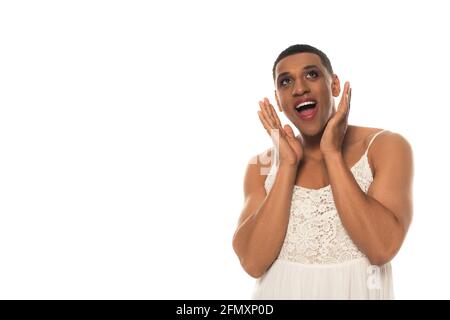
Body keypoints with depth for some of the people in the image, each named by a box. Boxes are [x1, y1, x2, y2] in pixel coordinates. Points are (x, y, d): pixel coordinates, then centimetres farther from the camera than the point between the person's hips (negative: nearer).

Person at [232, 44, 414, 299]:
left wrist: (333, 154, -20)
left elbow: (382, 248, -23)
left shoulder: (385, 146, -10)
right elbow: (253, 262, -16)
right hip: (280, 292, 2)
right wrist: (287, 165, -18)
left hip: (357, 292, -1)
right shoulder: (262, 166, -4)